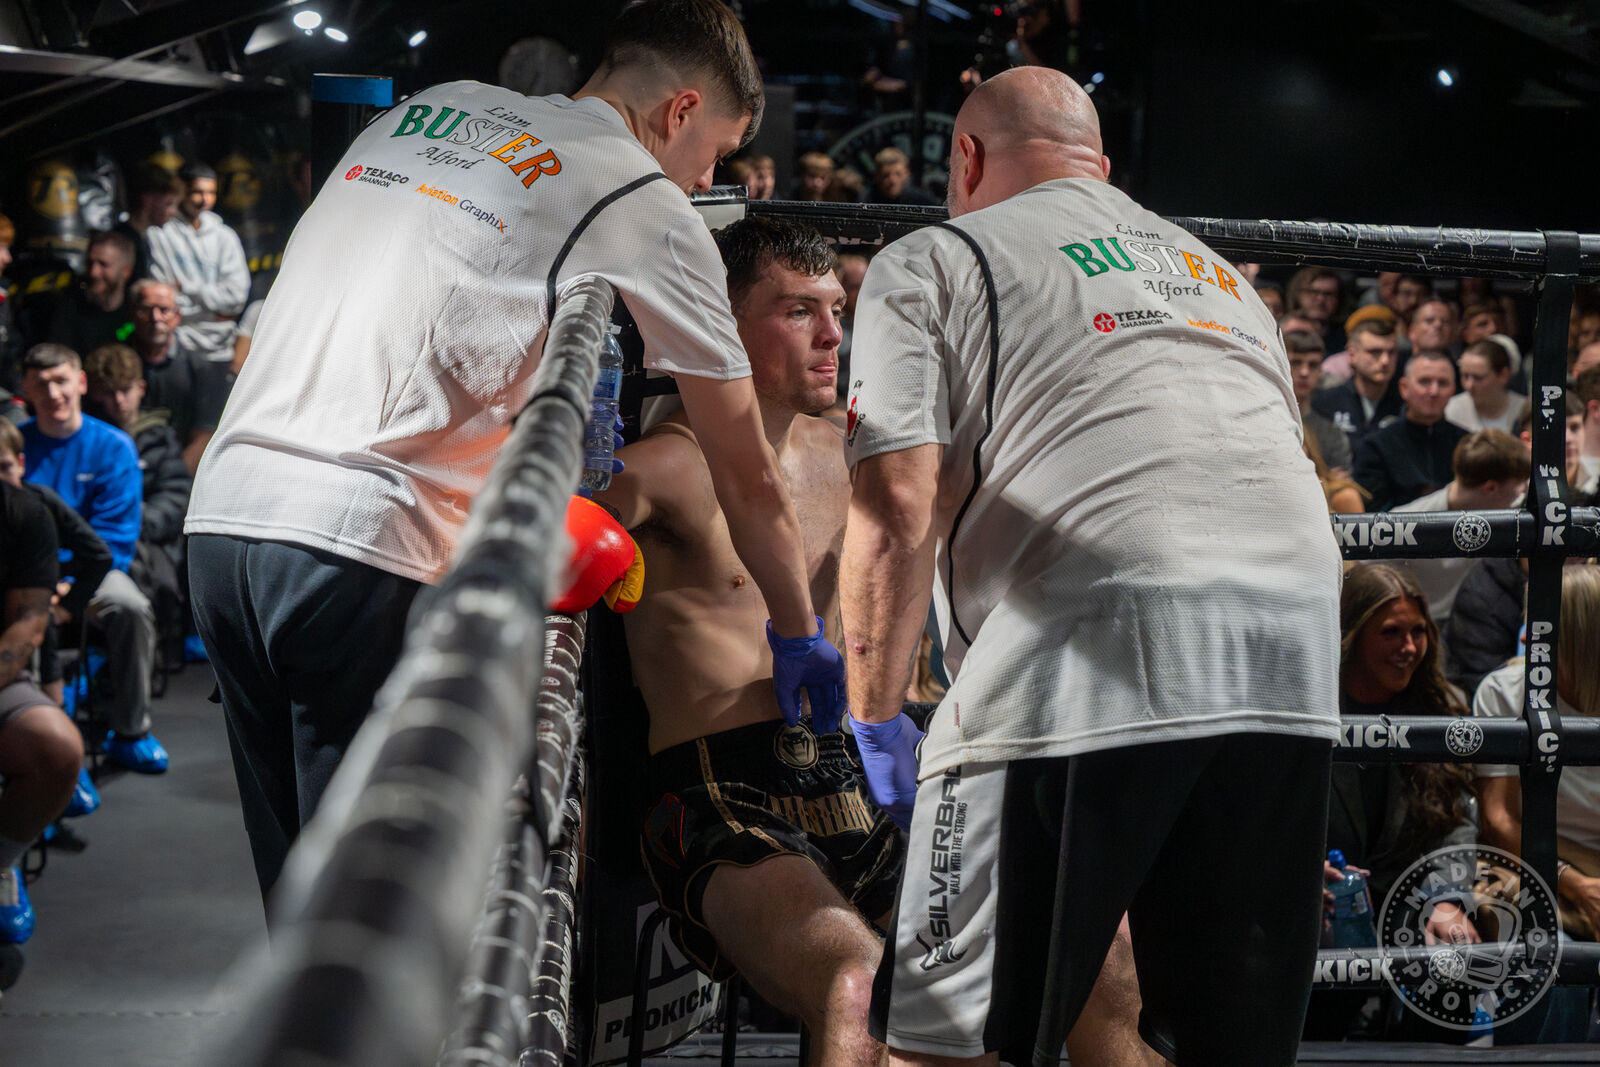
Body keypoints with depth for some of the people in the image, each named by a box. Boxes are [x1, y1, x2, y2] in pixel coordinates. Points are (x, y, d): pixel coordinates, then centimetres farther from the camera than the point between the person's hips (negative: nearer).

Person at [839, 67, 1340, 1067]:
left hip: (1087, 660, -6)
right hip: (1297, 667, 6)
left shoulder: (929, 261, 11)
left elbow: (896, 515, -2)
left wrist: (876, 721, 6)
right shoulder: (1219, 271, 30)